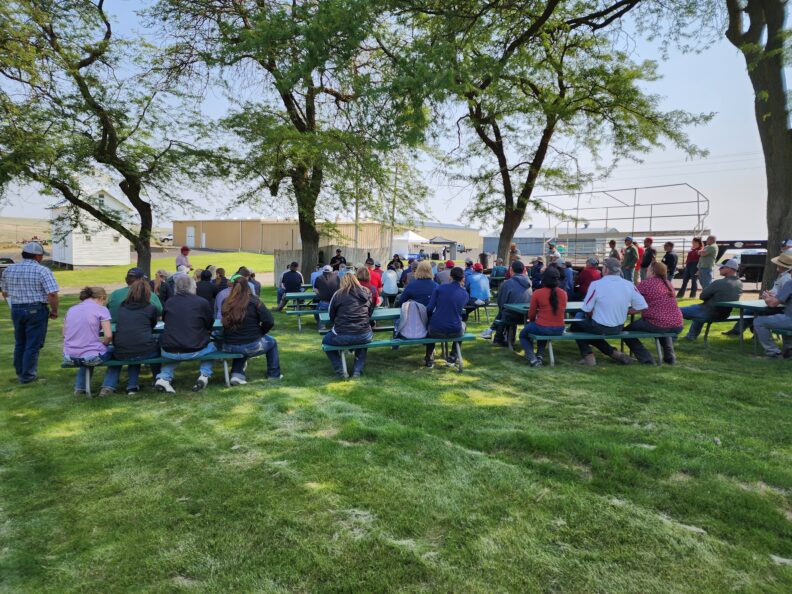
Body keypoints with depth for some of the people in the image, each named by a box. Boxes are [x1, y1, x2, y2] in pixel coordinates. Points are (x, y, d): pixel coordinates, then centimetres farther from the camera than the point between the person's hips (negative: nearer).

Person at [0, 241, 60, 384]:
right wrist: (54, 311, -6)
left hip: (16, 310, 6)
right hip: (36, 310, -6)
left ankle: (19, 372, 31)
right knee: (33, 344, 3)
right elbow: (52, 294, -19)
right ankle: (27, 376, 9)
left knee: (20, 343, 19)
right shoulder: (42, 271, -12)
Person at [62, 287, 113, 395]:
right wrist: (103, 344, 9)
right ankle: (107, 387, 16)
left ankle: (79, 387, 30)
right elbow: (109, 336, -12)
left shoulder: (71, 309, 12)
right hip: (91, 357, -6)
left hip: (69, 358, 6)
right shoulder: (101, 309, -4)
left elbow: (64, 334, 18)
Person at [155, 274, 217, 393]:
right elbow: (210, 325, 5)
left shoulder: (169, 302, 2)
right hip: (194, 351, -2)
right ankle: (204, 375, 8)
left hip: (168, 352, 2)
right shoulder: (202, 302, -7)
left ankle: (164, 377, 16)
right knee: (212, 346, 28)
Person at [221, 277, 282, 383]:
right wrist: (260, 333, 4)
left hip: (229, 347, 4)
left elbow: (225, 323, 13)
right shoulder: (254, 301, -10)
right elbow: (269, 321, -15)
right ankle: (274, 375, 33)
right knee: (272, 342, 27)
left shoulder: (226, 302, -1)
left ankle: (237, 374, 21)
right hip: (251, 345, -3)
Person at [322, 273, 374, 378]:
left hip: (342, 336, -2)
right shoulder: (367, 292, 10)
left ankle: (340, 371, 12)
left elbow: (331, 314, 12)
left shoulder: (338, 294, 3)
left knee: (325, 340, 29)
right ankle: (358, 370, 23)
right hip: (364, 336, 2)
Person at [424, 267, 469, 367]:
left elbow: (429, 309, -6)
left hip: (436, 331, -1)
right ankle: (453, 355, 34)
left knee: (429, 325, 37)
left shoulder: (439, 288, -4)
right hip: (455, 332, 1)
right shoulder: (465, 294, 3)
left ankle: (429, 358, 34)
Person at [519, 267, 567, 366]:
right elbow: (562, 310, 13)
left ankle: (532, 358, 6)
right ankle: (540, 355, 26)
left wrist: (532, 321, 19)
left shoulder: (537, 293, -12)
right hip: (559, 330, 4)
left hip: (542, 328, -4)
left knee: (523, 334, 26)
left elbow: (531, 314, -3)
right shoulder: (563, 293, -1)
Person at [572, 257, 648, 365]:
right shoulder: (629, 285, -8)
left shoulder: (596, 284, -19)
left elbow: (587, 310, -14)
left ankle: (588, 356, 11)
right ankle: (613, 353, 20)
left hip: (600, 328, -5)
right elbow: (642, 307, -4)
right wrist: (622, 311, 9)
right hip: (619, 328, 5)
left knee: (575, 326, 22)